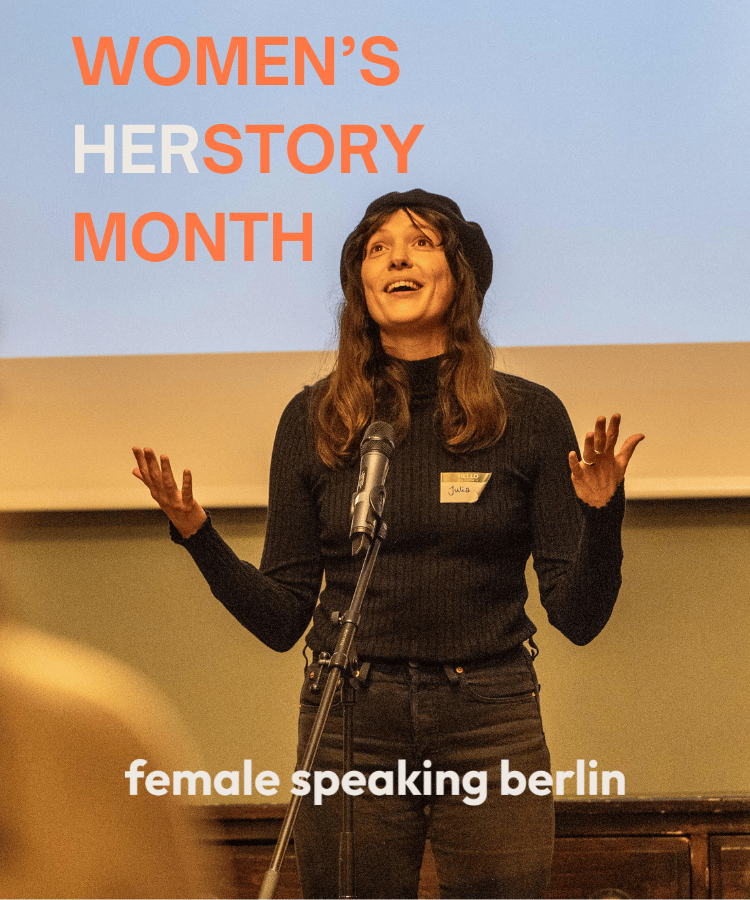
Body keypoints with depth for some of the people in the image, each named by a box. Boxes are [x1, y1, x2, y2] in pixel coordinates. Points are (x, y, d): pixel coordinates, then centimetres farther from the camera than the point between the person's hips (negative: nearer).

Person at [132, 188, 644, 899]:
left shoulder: (529, 415, 1)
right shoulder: (313, 420, 4)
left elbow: (578, 616, 0)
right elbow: (283, 617, 6)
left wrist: (600, 518, -17)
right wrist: (198, 539, -8)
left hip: (491, 731, -1)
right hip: (351, 728, 1)